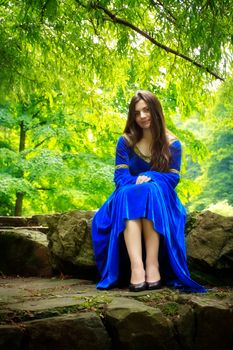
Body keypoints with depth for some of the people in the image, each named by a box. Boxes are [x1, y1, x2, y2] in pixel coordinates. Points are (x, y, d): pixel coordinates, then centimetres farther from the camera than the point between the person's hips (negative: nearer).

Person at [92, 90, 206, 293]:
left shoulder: (172, 143, 3)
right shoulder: (125, 141, 5)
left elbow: (173, 177, -5)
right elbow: (120, 176, -4)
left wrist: (150, 177, -24)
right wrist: (136, 182, -26)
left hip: (160, 199, -1)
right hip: (130, 197, 1)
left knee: (151, 191, -36)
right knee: (127, 194, -36)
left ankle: (153, 264, -45)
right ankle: (136, 266, -52)